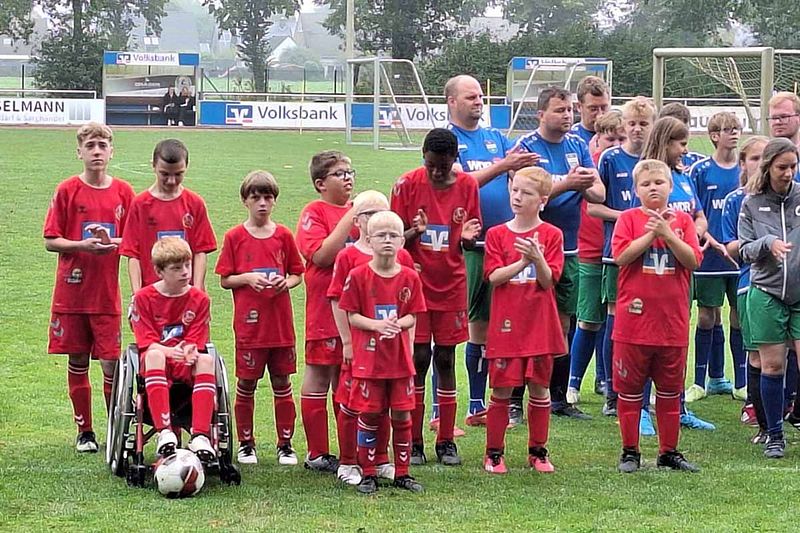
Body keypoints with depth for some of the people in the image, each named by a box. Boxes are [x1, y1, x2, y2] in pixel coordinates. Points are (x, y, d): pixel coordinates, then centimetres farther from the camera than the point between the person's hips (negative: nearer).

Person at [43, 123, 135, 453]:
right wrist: (82, 245, -17)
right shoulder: (67, 191, 0)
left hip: (107, 295, 0)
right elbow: (50, 241, -1)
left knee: (111, 363, -4)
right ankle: (84, 432, 17)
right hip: (72, 291, 0)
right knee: (77, 363, 7)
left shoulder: (123, 192, 4)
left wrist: (112, 242, -12)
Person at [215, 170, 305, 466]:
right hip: (249, 323, -2)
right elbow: (224, 280, 1)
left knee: (282, 383, 6)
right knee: (246, 384, 4)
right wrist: (248, 278, -16)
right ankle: (246, 444, 16)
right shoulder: (235, 237, 0)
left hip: (281, 323, 2)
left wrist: (286, 282, -10)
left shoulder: (284, 235, 5)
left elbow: (298, 274, 10)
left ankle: (285, 444, 14)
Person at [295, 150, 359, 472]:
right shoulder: (315, 212, -6)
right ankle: (317, 454, 6)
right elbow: (321, 255, -20)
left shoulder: (356, 210, 14)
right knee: (319, 375, 0)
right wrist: (350, 219, -19)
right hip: (325, 307, -6)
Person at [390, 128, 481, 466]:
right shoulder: (407, 184, -6)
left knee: (445, 359, 5)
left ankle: (446, 441, 11)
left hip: (451, 285, 2)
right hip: (415, 284, -2)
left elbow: (470, 241, 6)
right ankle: (413, 442, 4)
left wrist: (467, 236, -17)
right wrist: (413, 232, -24)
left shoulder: (467, 186, 0)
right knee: (418, 359, -4)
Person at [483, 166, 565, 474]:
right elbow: (493, 276, -8)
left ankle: (538, 451, 19)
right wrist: (523, 262, -21)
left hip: (540, 324, 1)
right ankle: (494, 452, 11)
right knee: (502, 390, 0)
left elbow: (548, 280, -6)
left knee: (539, 388, 7)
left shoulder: (551, 235, 2)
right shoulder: (497, 234, 3)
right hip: (506, 325, -1)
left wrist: (537, 259, -25)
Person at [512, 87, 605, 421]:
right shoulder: (527, 146, -6)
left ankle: (558, 398, 18)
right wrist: (567, 183, -26)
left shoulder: (578, 145, 8)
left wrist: (587, 185, -21)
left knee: (563, 324, 10)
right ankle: (515, 399, 2)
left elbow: (599, 194, 2)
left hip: (569, 249, 5)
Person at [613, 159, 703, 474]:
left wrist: (667, 233, -14)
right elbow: (621, 255, -14)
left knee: (670, 391, 10)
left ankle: (669, 452, 19)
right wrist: (651, 233, -15)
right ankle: (630, 451, 13)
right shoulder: (628, 219, 1)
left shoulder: (682, 221, 7)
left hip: (673, 321, 2)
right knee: (629, 389, 3)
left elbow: (693, 260, -5)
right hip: (634, 319, -2)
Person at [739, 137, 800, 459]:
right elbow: (745, 250, 2)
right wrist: (768, 243, -16)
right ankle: (774, 435, 17)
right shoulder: (752, 203, 4)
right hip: (767, 295, 1)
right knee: (772, 366, 6)